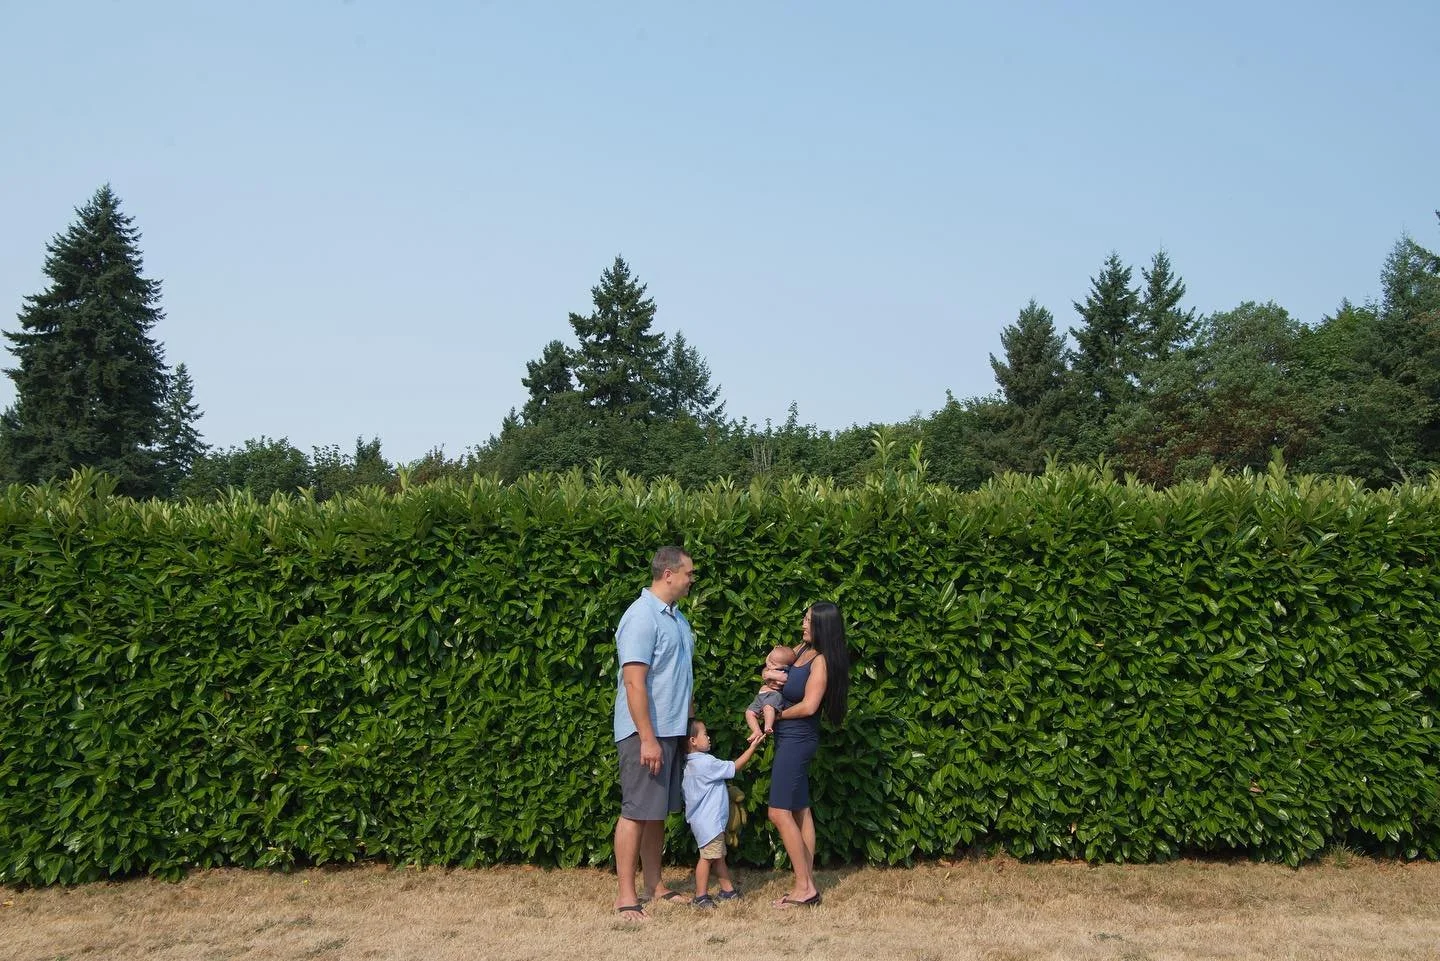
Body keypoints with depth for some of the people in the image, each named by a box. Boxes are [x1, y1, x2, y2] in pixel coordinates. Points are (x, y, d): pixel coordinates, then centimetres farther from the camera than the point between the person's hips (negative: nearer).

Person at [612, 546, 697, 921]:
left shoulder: (676, 617, 12)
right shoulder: (642, 617, -17)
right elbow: (634, 682, -22)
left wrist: (690, 719, 19)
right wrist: (647, 738, -24)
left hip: (671, 730, 9)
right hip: (645, 732, -9)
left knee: (658, 812, 14)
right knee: (636, 812, -2)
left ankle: (654, 884, 23)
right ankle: (626, 895, 5)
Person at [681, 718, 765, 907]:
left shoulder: (690, 764, 10)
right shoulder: (706, 762, -19)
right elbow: (734, 767, -13)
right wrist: (752, 747, -8)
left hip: (707, 819, 10)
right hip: (708, 820, -10)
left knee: (718, 856, 17)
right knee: (708, 856, -6)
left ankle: (728, 890, 25)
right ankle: (701, 897, -1)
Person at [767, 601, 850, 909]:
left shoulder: (821, 661, -17)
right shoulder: (803, 649, 7)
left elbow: (808, 706, -22)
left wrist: (776, 715, -8)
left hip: (797, 738, -9)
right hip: (790, 738, 9)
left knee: (779, 812, -10)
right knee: (800, 810, 10)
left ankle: (804, 887, -4)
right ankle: (807, 884, 15)